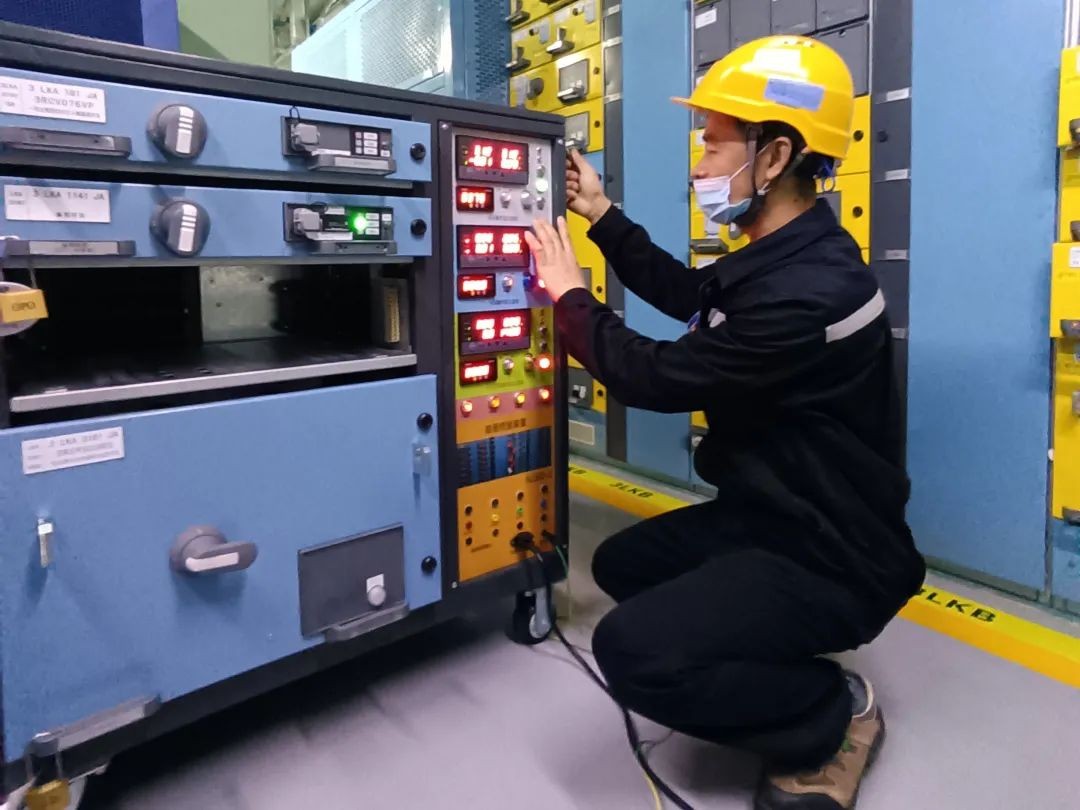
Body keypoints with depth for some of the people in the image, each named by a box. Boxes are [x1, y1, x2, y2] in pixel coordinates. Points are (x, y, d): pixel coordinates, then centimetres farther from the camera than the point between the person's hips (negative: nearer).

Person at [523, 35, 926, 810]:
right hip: (772, 519, 10)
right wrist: (603, 216, 17)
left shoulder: (808, 292, -31)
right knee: (623, 563, 18)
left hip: (832, 561, -10)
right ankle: (783, 680, 17)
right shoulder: (785, 257, 4)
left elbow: (657, 378, -22)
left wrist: (570, 297, -6)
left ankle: (834, 716, -1)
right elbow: (685, 294, 20)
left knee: (632, 649, -26)